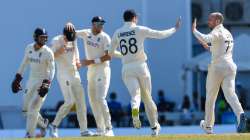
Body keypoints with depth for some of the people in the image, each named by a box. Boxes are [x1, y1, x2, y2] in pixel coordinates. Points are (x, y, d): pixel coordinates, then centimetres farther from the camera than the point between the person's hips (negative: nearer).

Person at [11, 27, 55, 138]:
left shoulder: (48, 52, -15)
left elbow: (52, 69, -15)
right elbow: (24, 63, 13)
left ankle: (29, 135, -4)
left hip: (43, 81, -6)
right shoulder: (29, 48, 1)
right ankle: (42, 123, 30)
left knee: (33, 108, -12)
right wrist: (18, 78, 9)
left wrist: (47, 83, -28)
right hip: (31, 80, 6)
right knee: (26, 109, 8)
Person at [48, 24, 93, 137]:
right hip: (63, 75, -7)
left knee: (81, 101, 3)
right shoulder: (56, 41, -10)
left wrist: (77, 61, 3)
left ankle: (83, 130, 6)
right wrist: (59, 51, -29)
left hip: (75, 74, 7)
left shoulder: (74, 39, 7)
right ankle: (54, 125, -2)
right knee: (70, 101, -16)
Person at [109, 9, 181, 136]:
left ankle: (135, 111, -44)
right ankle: (154, 126, 18)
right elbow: (160, 34, 1)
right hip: (141, 67, -1)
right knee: (147, 97, 12)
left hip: (126, 69, 1)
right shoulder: (140, 30, -1)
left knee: (135, 95, -8)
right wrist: (174, 29, 16)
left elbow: (111, 53, 17)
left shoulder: (117, 33, 9)